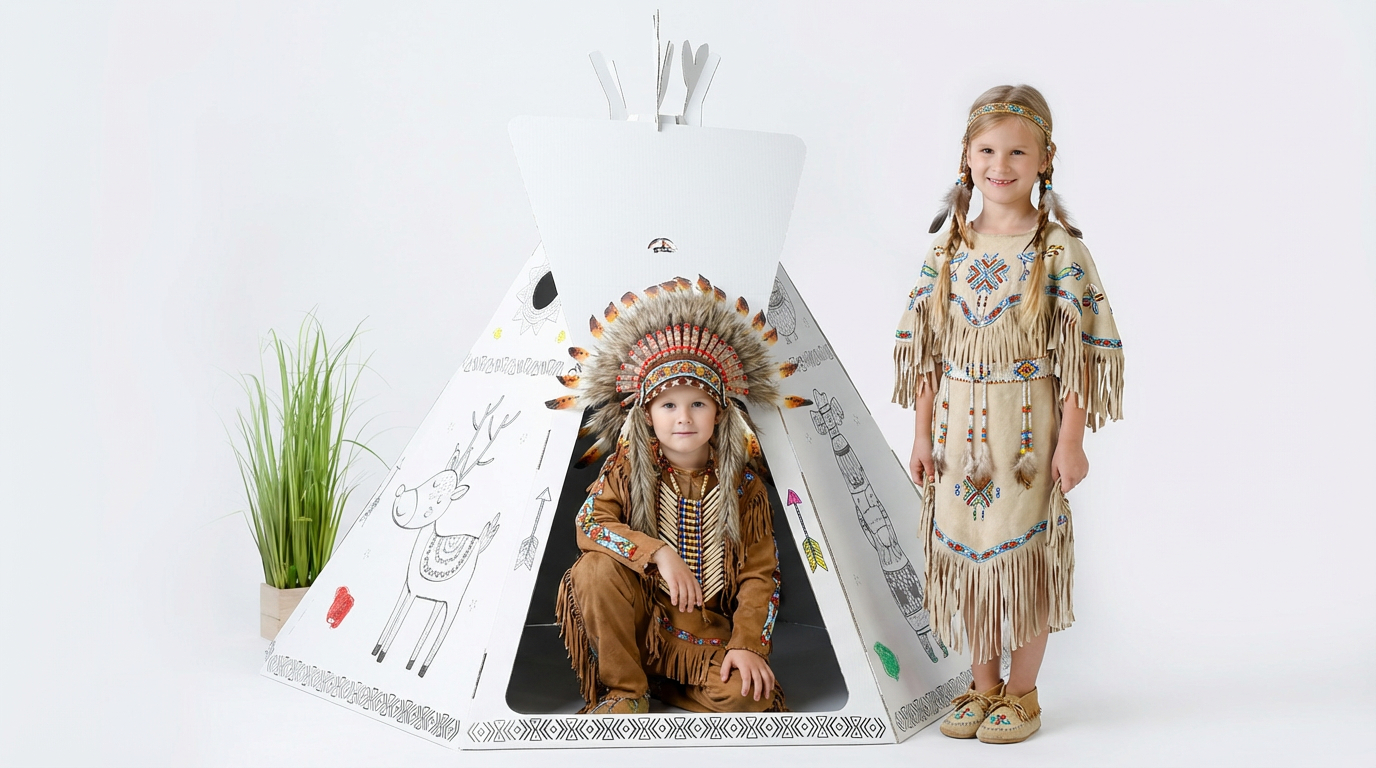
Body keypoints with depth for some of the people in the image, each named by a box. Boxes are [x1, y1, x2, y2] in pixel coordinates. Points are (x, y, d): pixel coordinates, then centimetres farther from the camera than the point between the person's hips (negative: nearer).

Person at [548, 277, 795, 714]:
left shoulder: (743, 484, -2)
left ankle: (657, 679, -4)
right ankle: (624, 689, -13)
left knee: (749, 694, -28)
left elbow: (759, 574, -4)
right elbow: (588, 525, -17)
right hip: (635, 617, 1)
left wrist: (747, 645, -19)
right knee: (598, 568, -29)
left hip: (707, 629, -1)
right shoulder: (628, 470, -1)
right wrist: (658, 553, -31)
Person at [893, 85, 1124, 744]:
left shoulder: (1060, 249, -7)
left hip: (1028, 424, -3)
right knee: (965, 550, 9)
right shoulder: (947, 249, 4)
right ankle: (982, 686, 26)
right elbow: (926, 349, 7)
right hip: (958, 426, 4)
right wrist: (923, 433, 5)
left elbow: (1082, 353, -7)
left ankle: (1022, 694, 20)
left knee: (1024, 552, 4)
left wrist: (1071, 439, -10)